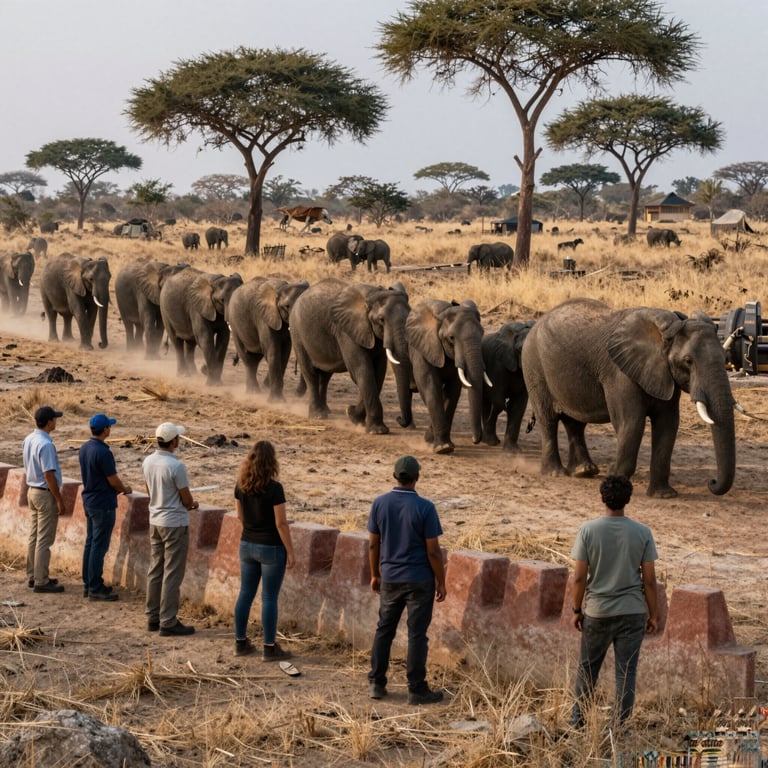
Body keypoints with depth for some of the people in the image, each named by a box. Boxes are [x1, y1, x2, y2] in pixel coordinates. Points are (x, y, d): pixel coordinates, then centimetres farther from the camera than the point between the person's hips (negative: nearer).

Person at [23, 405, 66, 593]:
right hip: (46, 494, -9)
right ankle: (41, 581, -1)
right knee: (44, 540, -4)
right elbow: (49, 474, -23)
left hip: (32, 491, 9)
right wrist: (59, 499, -17)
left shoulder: (28, 440, 6)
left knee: (34, 537, 15)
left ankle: (33, 576, 22)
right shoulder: (46, 444, -22)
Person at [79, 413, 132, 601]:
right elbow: (113, 480, -16)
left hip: (89, 500, 9)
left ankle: (88, 584, 21)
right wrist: (124, 489, 6)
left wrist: (118, 488, 18)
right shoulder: (103, 452, -22)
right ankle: (95, 588, 0)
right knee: (99, 546, -3)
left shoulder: (84, 448, 5)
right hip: (103, 504, -9)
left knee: (90, 543, 14)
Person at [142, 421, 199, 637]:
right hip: (175, 524, -8)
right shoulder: (176, 466, -21)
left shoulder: (148, 462, 2)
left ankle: (153, 618, 21)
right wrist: (192, 504, 11)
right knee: (172, 574, -2)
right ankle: (168, 623, 0)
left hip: (155, 521, 8)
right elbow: (187, 500, -14)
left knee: (156, 570, 15)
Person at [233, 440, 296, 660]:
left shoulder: (241, 485, -1)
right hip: (271, 548, -6)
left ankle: (240, 643, 20)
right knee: (269, 598, 1)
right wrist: (290, 552, -9)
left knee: (245, 594, 13)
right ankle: (269, 648, 6)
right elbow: (281, 523, -16)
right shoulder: (274, 488, -18)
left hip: (247, 545, 6)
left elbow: (240, 516, 10)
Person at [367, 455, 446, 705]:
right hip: (419, 581, -4)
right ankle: (417, 689, 7)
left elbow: (373, 544, 4)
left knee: (384, 630, 15)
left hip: (390, 579, 4)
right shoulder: (424, 507, -14)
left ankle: (376, 683, 18)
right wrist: (441, 582, -2)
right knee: (417, 634, 2)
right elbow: (433, 550, -12)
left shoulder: (380, 503, -2)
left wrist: (375, 574, 16)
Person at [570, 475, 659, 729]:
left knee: (587, 668, 16)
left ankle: (578, 721, 25)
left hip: (597, 612, 0)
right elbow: (649, 579, -4)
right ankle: (620, 727, 11)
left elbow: (579, 577, -8)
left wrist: (577, 609, 5)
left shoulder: (588, 531, -9)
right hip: (632, 612, 0)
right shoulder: (642, 533, -7)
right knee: (626, 672, 7)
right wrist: (653, 614, 7)